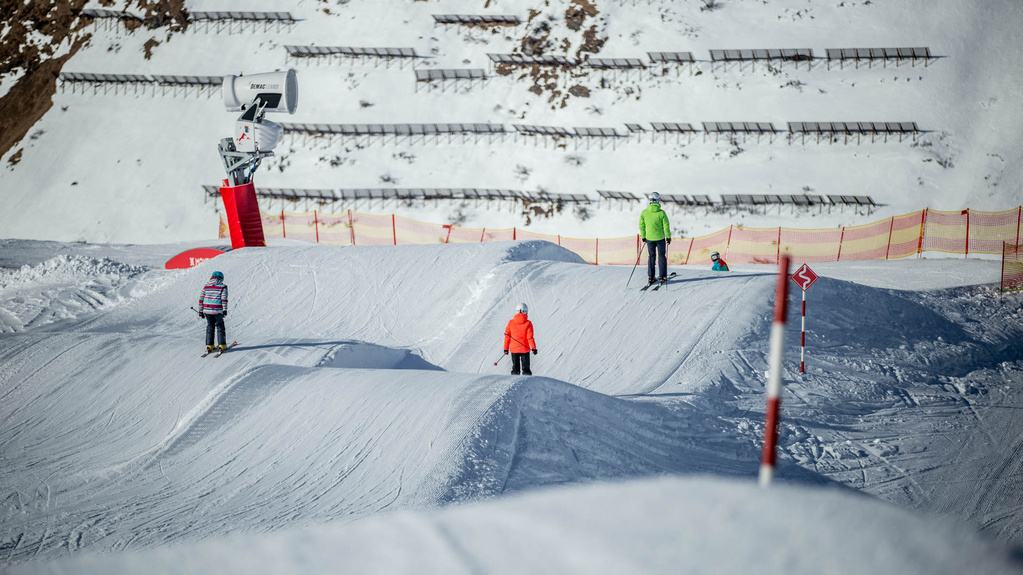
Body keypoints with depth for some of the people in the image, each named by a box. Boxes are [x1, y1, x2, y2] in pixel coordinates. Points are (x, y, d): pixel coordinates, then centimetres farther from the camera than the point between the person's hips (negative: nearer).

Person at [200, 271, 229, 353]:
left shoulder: (205, 286, 8)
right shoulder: (222, 287, -3)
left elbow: (201, 299, 8)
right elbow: (224, 299, -12)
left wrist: (201, 310, 14)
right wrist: (225, 310, -13)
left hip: (207, 310, 3)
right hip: (217, 311, -3)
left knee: (210, 327, 14)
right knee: (220, 327, 8)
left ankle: (209, 345, 11)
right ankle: (222, 345, 5)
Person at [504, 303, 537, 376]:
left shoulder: (511, 322, -3)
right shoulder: (528, 323, -9)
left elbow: (507, 336, 0)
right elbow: (530, 337, -12)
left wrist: (506, 348, 7)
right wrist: (533, 348, -5)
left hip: (514, 349, 2)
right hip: (524, 349, -2)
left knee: (515, 369, 11)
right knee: (526, 369, 5)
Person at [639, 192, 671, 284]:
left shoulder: (644, 212, -7)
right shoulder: (661, 213, -15)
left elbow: (641, 225, 3)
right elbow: (666, 226, -10)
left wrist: (643, 236, 17)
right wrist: (668, 237, 4)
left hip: (649, 238, 2)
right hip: (660, 238, -2)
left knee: (651, 256, 14)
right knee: (662, 256, 10)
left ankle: (650, 277, 10)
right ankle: (663, 276, 12)